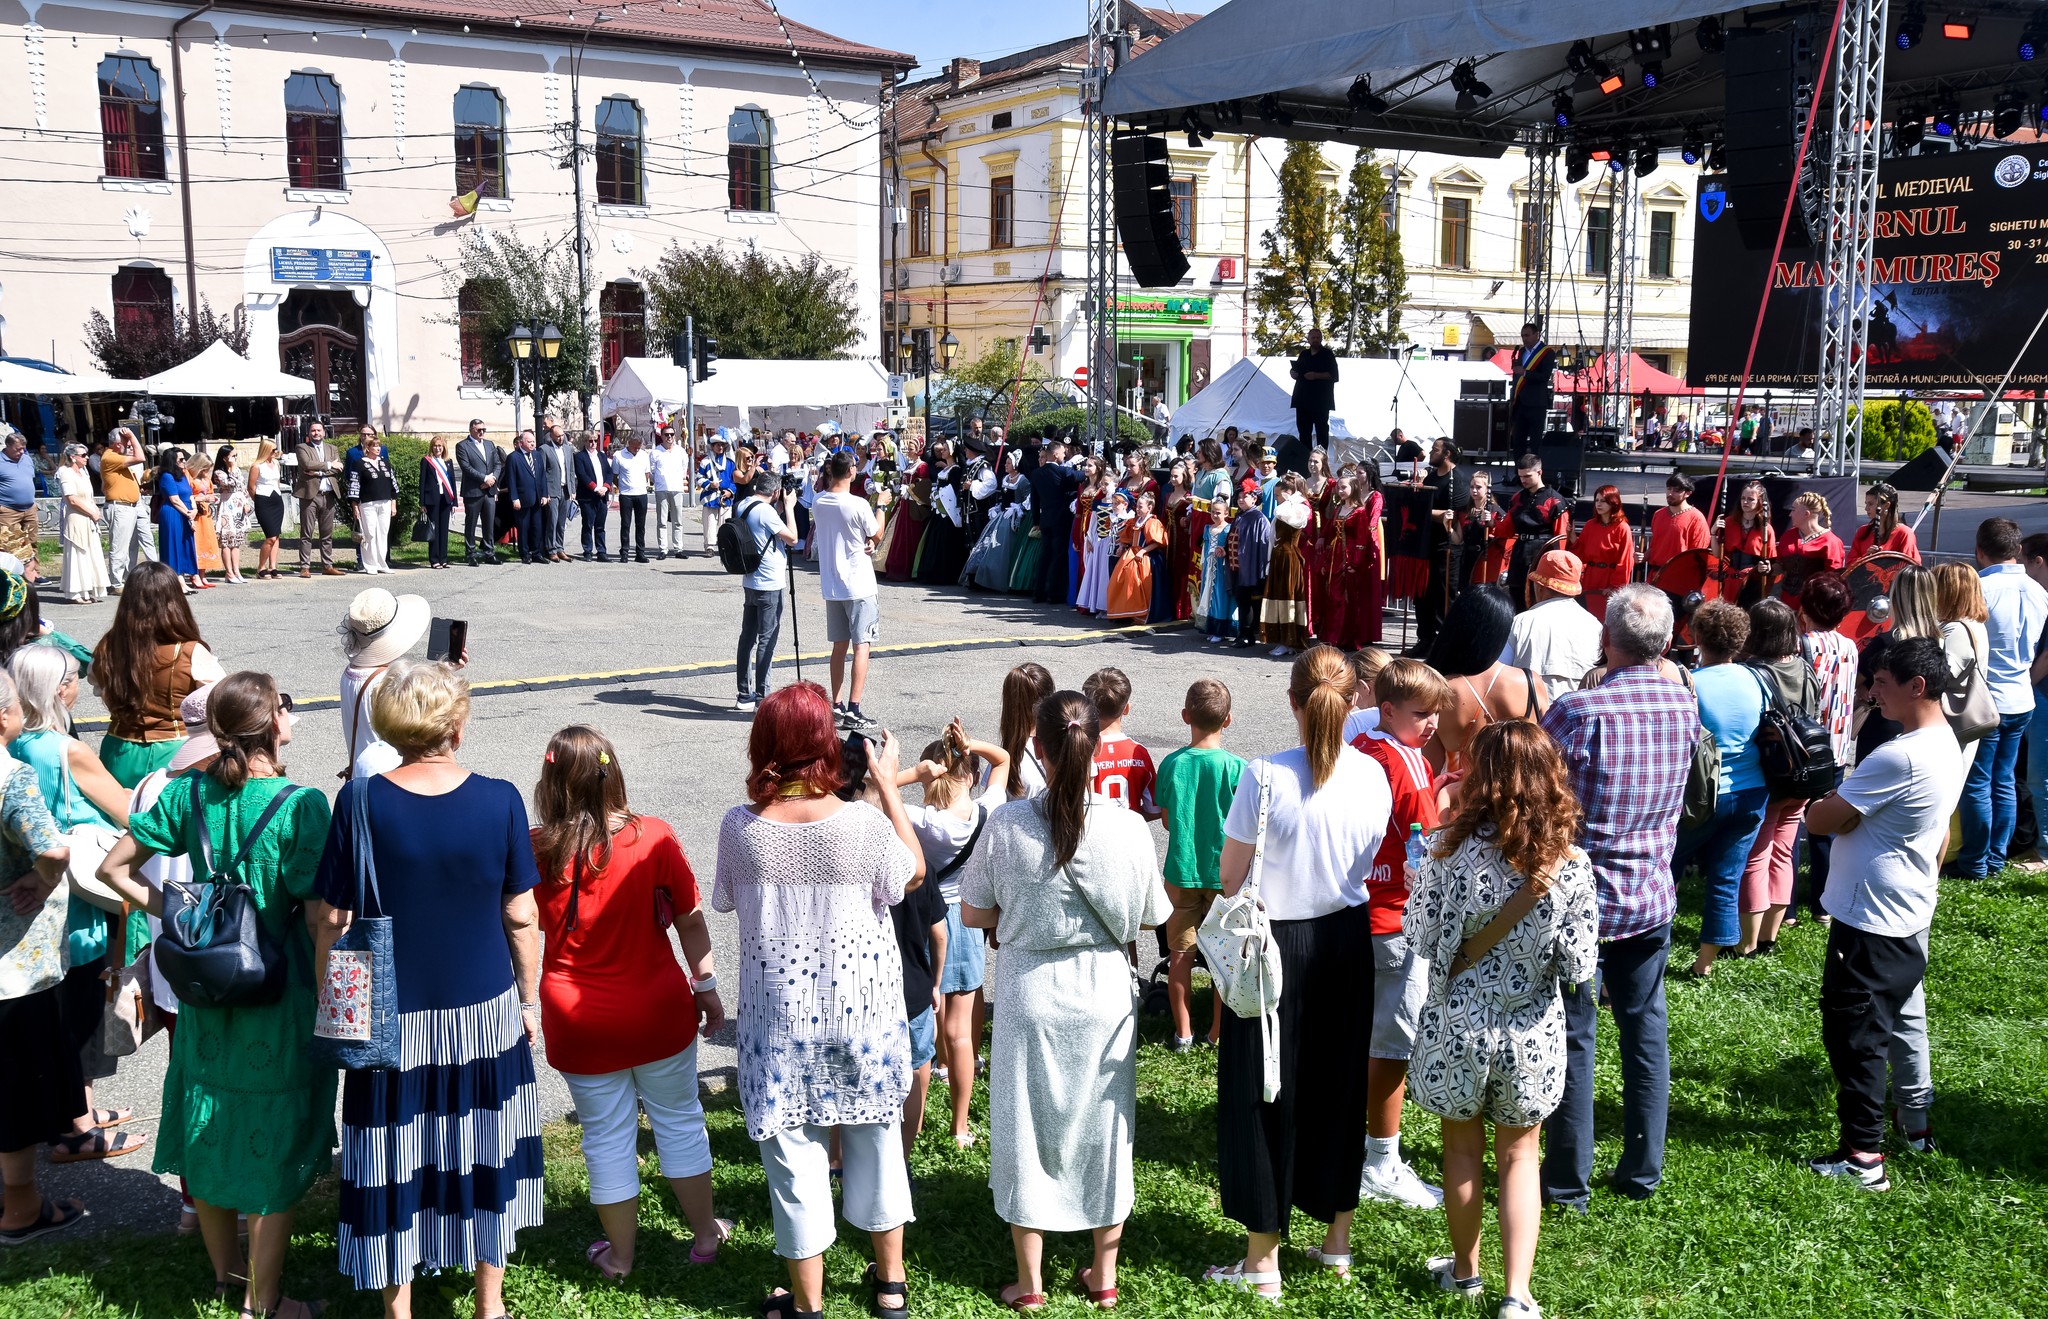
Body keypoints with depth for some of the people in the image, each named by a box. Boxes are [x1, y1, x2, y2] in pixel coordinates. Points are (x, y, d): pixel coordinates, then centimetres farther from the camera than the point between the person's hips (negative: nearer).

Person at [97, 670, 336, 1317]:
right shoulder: (301, 805, -21)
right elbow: (319, 916, -21)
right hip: (279, 1002, -5)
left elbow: (113, 869, 1)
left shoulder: (189, 793, -5)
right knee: (274, 1154, 9)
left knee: (210, 1133, 21)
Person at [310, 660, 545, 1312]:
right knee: (483, 1154, 18)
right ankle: (489, 1302, 31)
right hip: (485, 1010, 1)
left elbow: (330, 921, -8)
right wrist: (528, 998, 9)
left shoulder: (359, 801, -12)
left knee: (394, 1166, 13)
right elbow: (521, 917, -5)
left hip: (391, 1019, -1)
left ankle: (398, 1306, 26)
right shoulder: (499, 800, -11)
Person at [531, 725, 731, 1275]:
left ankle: (620, 1254, 30)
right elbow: (691, 921, -6)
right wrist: (706, 987, 5)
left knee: (607, 1135, 15)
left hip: (579, 1023, 0)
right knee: (678, 1117, 19)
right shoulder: (654, 838, -15)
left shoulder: (533, 851, -15)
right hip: (659, 1013, 0)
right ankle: (705, 1234, 32)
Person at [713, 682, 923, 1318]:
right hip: (863, 1008, 0)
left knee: (794, 1153, 13)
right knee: (875, 1139, 19)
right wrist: (887, 783, 5)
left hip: (780, 1015, 0)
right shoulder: (863, 823, -18)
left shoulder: (739, 827, -15)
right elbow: (914, 872, 1)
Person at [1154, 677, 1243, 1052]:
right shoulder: (1236, 767, -14)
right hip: (1224, 871, -1)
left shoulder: (1171, 763, -8)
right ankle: (1219, 1030, 20)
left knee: (1180, 953, 12)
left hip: (1181, 870, 1)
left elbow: (1166, 820, 2)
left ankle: (1182, 1031, 18)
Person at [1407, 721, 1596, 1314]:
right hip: (1532, 1035, 1)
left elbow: (1419, 937, -10)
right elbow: (1580, 967, -11)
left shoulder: (1451, 854, -19)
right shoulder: (1571, 866, -15)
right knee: (1520, 1155, 18)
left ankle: (1465, 1270, 36)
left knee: (1462, 1147, 19)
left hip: (1458, 1026, -1)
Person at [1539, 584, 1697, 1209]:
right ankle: (1642, 1171, 26)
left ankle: (1568, 1182, 15)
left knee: (1573, 1040, 5)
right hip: (1652, 898, 5)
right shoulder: (1683, 705, -2)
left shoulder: (1578, 711, -21)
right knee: (1646, 1032, 15)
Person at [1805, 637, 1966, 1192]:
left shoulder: (1899, 757, -26)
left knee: (1853, 1034, -1)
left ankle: (1863, 1156, 4)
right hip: (1909, 916, 10)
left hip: (1871, 922, -10)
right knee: (1896, 1022, 21)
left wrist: (1821, 801, 0)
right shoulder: (1947, 746, 7)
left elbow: (1821, 822, -21)